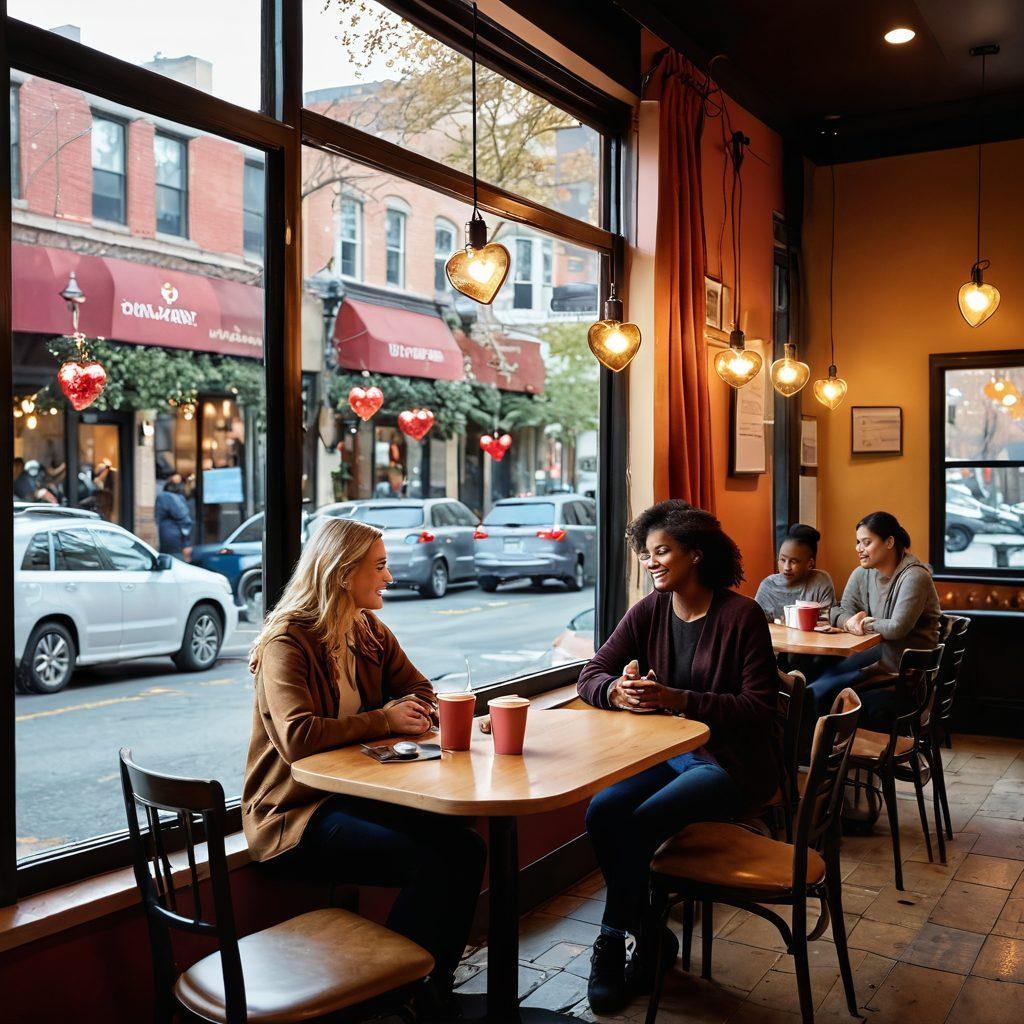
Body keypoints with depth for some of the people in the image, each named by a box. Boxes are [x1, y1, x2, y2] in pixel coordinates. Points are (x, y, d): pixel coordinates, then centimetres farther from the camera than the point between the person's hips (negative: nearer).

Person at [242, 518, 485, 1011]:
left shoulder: (371, 634, 9)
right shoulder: (286, 643, -14)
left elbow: (421, 694, 14)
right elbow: (297, 737, -28)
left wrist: (404, 713, -10)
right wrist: (385, 721, -19)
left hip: (357, 793, 7)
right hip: (296, 813, -7)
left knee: (465, 848, -14)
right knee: (428, 866, -24)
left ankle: (435, 989, 2)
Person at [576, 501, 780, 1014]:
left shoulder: (742, 616, -12)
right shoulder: (648, 612, 3)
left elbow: (759, 706, -15)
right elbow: (591, 674, 2)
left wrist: (677, 699, -26)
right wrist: (616, 689, -23)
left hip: (733, 761, -5)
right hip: (669, 753, 5)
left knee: (637, 823, -24)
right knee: (602, 811, -20)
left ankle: (614, 943, 0)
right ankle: (649, 940, -2)